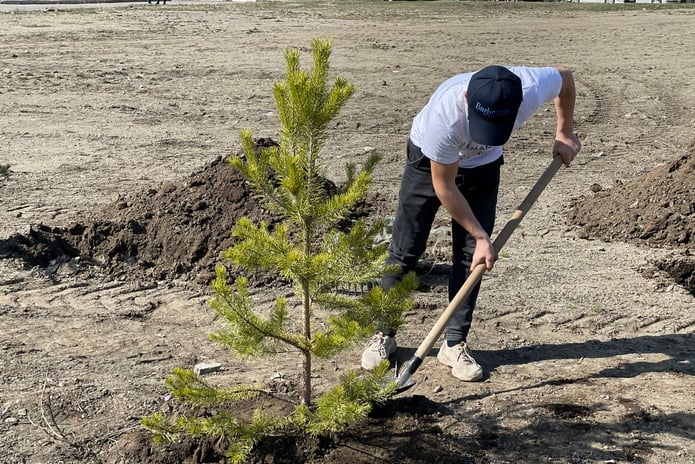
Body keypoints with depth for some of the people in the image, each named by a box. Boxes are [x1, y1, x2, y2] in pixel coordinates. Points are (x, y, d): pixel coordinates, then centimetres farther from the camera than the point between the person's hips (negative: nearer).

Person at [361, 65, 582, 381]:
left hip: (482, 166, 3)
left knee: (470, 256, -3)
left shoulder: (532, 87, -34)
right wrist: (481, 236, -21)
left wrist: (565, 133, -5)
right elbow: (444, 188, -28)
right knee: (404, 252, -1)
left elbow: (566, 76, -6)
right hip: (430, 161, -3)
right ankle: (384, 334, 15)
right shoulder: (444, 117, -43)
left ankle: (454, 343, 8)